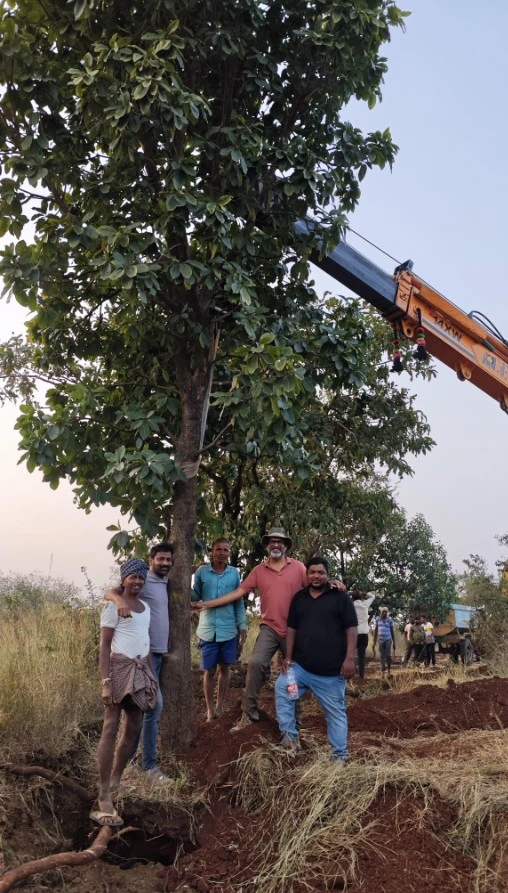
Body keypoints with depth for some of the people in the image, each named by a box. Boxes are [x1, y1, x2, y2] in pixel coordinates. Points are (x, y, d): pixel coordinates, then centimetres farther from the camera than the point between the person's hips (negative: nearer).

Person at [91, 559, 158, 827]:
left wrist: (152, 676, 15)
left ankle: (115, 781, 23)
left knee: (133, 729, 10)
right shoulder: (113, 605, -6)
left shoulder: (145, 607, 14)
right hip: (120, 667, -7)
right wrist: (106, 681, -18)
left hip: (141, 670, 8)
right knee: (110, 729, -7)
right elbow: (104, 645, -10)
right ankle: (104, 799, -6)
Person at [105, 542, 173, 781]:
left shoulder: (165, 583, 14)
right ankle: (150, 764, -1)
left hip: (159, 651, 8)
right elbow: (109, 593, -24)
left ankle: (128, 756, 22)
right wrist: (120, 599, -43)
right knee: (155, 704, -10)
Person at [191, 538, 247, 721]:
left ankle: (220, 707, 24)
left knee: (224, 668, 11)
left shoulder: (234, 573, 2)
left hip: (228, 630, 1)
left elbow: (239, 602, 7)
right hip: (208, 630, -1)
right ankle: (210, 710, 19)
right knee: (209, 671, 6)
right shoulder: (202, 571, -2)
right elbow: (195, 596, 2)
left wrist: (242, 625, 4)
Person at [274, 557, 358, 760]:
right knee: (282, 687, -15)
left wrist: (349, 658, -14)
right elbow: (292, 628, 13)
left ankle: (340, 755, 17)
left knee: (336, 711, 6)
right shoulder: (299, 598, 10)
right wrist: (288, 657, 5)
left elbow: (351, 629, -5)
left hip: (331, 670, -3)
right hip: (301, 666, 4)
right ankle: (290, 736, -3)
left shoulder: (340, 597, -2)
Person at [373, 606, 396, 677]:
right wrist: (374, 640, 8)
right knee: (382, 656, 3)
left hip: (388, 639, -1)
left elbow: (392, 631, 3)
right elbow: (375, 630, 9)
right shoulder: (378, 619, 3)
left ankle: (389, 669, 14)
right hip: (380, 640, 2)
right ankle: (382, 671, 9)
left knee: (388, 655, -7)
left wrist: (394, 642, 2)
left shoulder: (390, 620, -1)